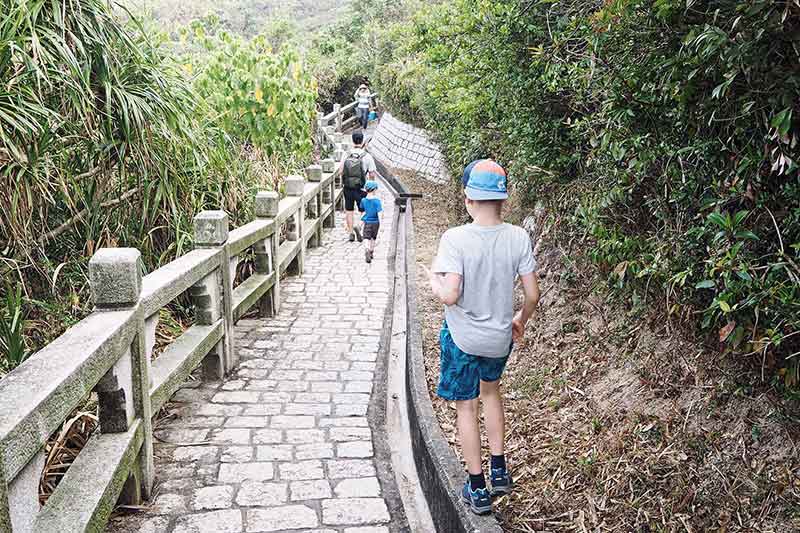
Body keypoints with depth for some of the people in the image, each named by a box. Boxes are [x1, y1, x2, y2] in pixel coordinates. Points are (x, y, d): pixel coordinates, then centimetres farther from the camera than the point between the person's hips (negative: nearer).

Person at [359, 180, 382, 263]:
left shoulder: (363, 200, -1)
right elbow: (379, 213, -16)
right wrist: (380, 224, -13)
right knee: (373, 238, 18)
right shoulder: (377, 201, -12)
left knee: (367, 239, -6)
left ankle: (367, 252, -28)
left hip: (367, 222, 1)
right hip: (375, 222, -1)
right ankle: (371, 253, 31)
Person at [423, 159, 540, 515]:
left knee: (466, 406, 13)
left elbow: (449, 295, -28)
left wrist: (433, 280, -6)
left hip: (462, 338, -4)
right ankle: (499, 470, 33)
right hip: (500, 338, 4)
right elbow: (533, 294, -6)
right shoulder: (518, 238, -11)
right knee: (490, 390, 30)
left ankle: (478, 490, 24)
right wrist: (521, 320, 14)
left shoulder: (455, 238, -22)